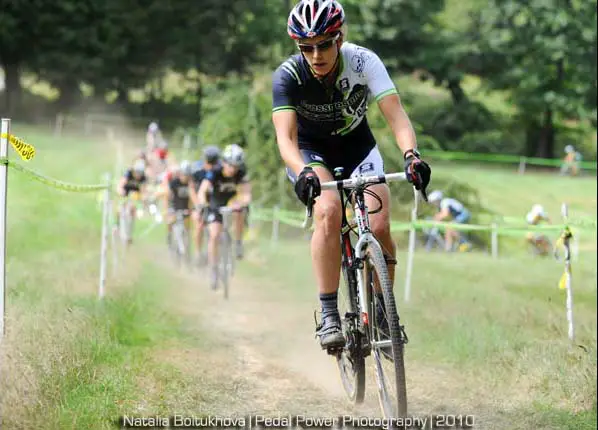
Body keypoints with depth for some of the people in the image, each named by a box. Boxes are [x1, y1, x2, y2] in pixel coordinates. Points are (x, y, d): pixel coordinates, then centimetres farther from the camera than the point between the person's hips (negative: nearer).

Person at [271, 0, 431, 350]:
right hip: (310, 152, -2)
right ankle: (329, 315, -26)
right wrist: (303, 172, -57)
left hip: (356, 145, 2)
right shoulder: (288, 76, -27)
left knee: (379, 226, -17)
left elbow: (396, 114, -34)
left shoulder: (363, 61, -25)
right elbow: (285, 136, -36)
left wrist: (411, 155, -53)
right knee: (329, 212, -31)